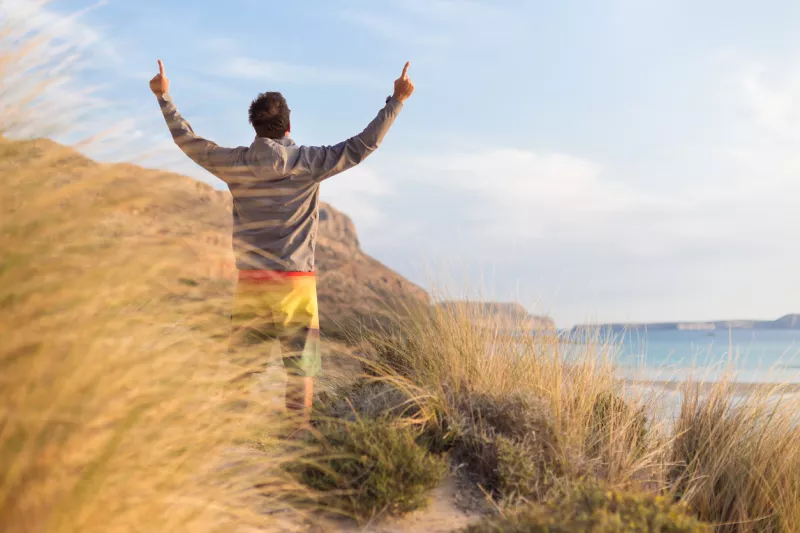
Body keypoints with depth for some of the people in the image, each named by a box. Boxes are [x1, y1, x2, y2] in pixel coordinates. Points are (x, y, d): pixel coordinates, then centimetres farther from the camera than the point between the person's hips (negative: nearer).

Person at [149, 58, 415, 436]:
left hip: (250, 283, 2)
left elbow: (188, 141, 16)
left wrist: (164, 97, 27)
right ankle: (299, 433, 2)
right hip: (296, 283, -2)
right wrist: (396, 100, 1)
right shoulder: (308, 163, -4)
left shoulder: (235, 164, 3)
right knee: (301, 365, 5)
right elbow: (363, 146, -3)